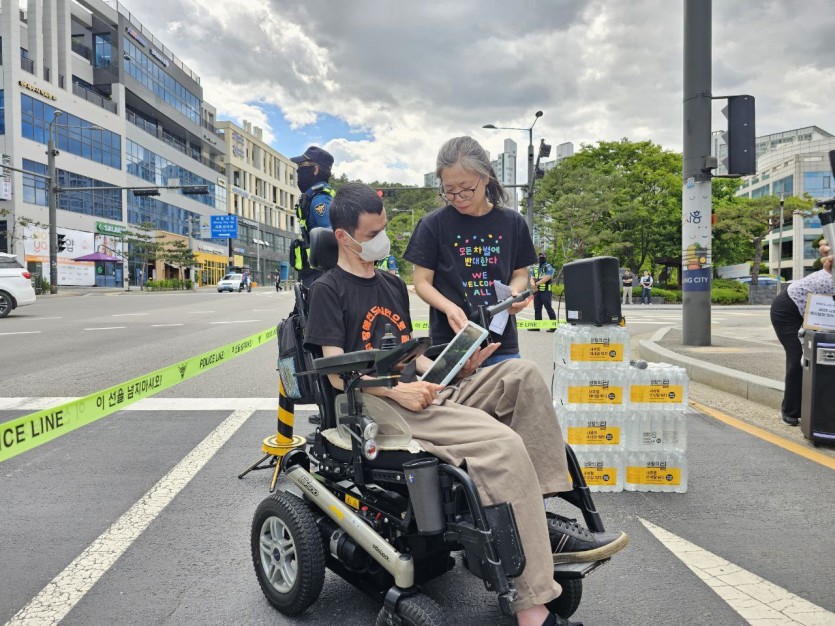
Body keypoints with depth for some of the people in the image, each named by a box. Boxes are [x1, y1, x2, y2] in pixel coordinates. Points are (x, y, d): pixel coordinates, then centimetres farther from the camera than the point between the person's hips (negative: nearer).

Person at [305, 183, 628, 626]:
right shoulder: (328, 290, 0)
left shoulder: (393, 286, 23)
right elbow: (338, 373, -8)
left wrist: (455, 371, 4)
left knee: (523, 375, -12)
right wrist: (396, 390, -22)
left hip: (429, 393, 8)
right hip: (381, 408, -8)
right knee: (503, 444, -28)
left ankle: (541, 517, -14)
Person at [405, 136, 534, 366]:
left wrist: (514, 292, -9)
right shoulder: (433, 225, -3)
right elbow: (422, 282, -1)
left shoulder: (512, 222, 5)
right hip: (449, 343, -2)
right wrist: (449, 307, -19)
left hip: (502, 342, 2)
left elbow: (520, 274, 13)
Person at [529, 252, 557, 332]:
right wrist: (533, 285, -10)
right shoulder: (535, 268, 18)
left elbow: (546, 278, -15)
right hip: (537, 291, 7)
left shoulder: (548, 267, -3)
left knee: (549, 308, -7)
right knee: (537, 309, 9)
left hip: (546, 291, -7)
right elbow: (532, 278, 12)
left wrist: (536, 284, -16)